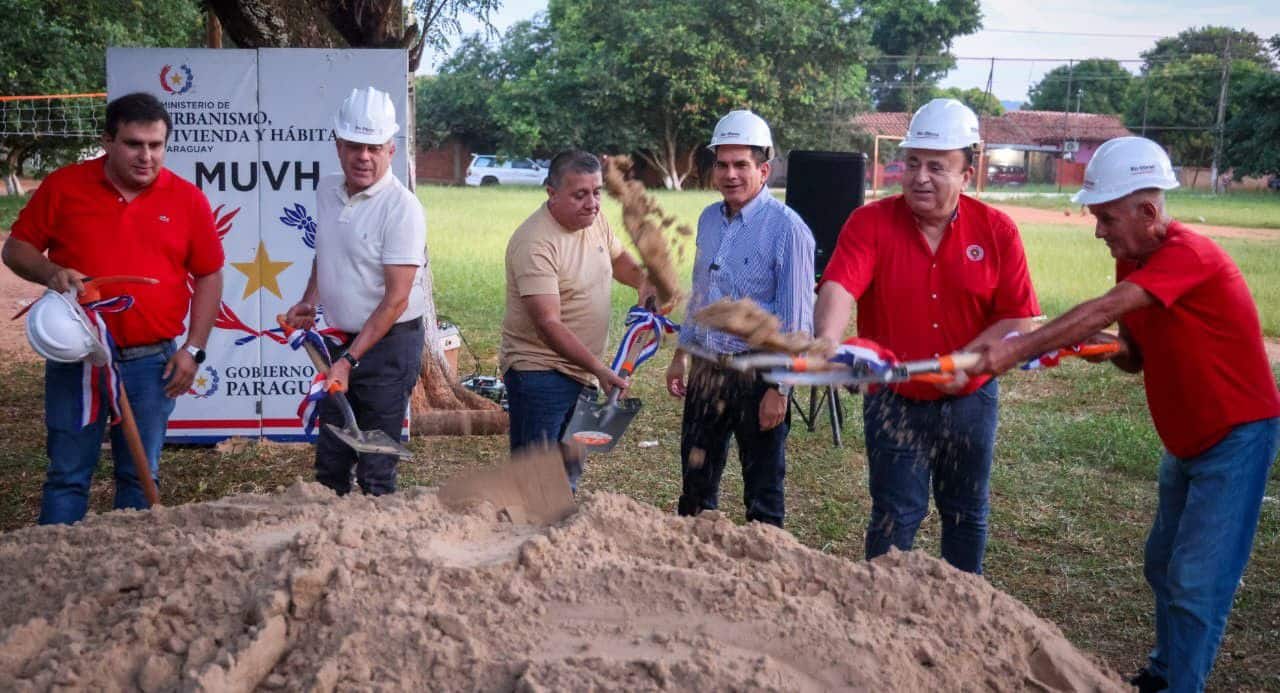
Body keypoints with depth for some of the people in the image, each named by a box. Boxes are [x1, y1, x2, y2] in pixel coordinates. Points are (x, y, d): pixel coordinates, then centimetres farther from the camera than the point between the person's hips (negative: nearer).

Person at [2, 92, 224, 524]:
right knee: (67, 475, 8)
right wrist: (50, 272, -16)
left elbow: (209, 276, 5)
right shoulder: (64, 187, -1)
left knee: (140, 476, 12)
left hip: (151, 362, 1)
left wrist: (193, 349, -1)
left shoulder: (187, 200, 0)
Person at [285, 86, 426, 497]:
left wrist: (350, 360, -22)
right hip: (338, 339, 7)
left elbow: (396, 299, -20)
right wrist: (310, 300, 8)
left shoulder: (401, 208, -19)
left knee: (376, 471, -1)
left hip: (387, 343, -7)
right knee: (329, 462, 16)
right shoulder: (327, 190, 4)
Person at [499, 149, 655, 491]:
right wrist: (599, 369, -35)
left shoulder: (595, 220, 3)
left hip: (580, 371, 9)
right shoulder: (534, 243, -23)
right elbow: (548, 324, -29)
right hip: (539, 371, -8)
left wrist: (643, 279, 3)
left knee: (569, 475, 18)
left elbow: (617, 258, 24)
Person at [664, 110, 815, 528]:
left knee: (763, 492, 8)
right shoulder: (709, 219, 7)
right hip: (706, 371, 7)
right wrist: (681, 355, 17)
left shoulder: (786, 228, -16)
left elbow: (796, 318, -17)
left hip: (758, 376, -7)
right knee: (695, 481, 17)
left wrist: (780, 388, -18)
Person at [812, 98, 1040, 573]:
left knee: (966, 516, 18)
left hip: (969, 402, 2)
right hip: (894, 403, -2)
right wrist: (828, 341, -47)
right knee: (896, 516, 5)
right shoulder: (870, 223, -11)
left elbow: (1018, 318, -5)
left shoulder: (996, 231, -5)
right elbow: (838, 287, -27)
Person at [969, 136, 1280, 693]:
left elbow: (1102, 310, -37)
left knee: (1196, 580, -7)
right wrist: (1113, 346, -16)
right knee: (1163, 564, 18)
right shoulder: (1132, 262, 2)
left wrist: (1018, 349, -40)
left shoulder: (1188, 255, -26)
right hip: (1187, 439, 9)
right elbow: (1137, 358, 6)